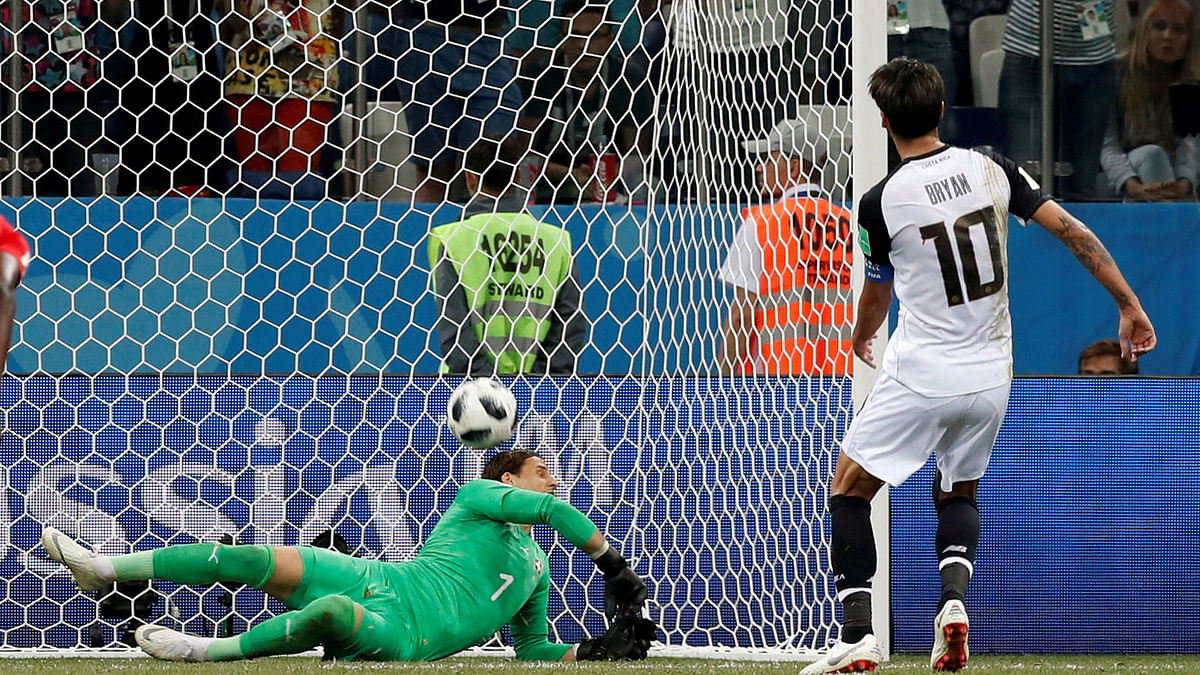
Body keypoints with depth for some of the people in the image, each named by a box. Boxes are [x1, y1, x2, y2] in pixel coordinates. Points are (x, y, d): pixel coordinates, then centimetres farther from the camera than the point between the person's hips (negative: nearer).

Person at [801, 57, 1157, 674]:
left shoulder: (879, 202, -10)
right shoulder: (991, 170, -2)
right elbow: (1075, 234, -3)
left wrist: (860, 340, 29)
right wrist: (1129, 305, 7)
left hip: (919, 378, -4)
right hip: (990, 379, 4)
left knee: (848, 490, 10)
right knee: (957, 495, 25)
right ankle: (953, 597, -4)